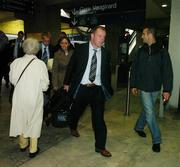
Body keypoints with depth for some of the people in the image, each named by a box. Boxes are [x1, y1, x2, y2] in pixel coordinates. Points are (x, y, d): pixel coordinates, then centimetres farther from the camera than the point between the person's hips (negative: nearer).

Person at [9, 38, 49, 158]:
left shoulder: (16, 62, -11)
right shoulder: (41, 64, -17)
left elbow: (13, 80, 1)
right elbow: (45, 85, -12)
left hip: (19, 97, 3)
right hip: (35, 97, -2)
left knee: (21, 119, 22)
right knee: (34, 121, 15)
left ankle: (23, 144, 41)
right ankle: (33, 149, 26)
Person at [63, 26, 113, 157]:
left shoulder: (105, 53, 2)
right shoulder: (80, 49, -5)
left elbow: (107, 72, 12)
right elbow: (71, 66, 2)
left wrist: (108, 88, 10)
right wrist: (67, 82, 4)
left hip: (98, 89, 1)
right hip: (81, 88, 0)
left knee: (99, 118, 0)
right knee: (77, 111, 20)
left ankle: (100, 146, 15)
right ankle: (73, 127, 54)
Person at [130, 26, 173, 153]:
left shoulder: (162, 51, -5)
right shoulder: (141, 51, 2)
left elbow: (167, 71, -7)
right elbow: (134, 68, 7)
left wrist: (167, 90, -13)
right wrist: (133, 85, 5)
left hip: (156, 88, 0)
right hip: (144, 87, 0)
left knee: (147, 110, 16)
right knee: (150, 113, -2)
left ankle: (139, 127, 41)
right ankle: (156, 140, 11)